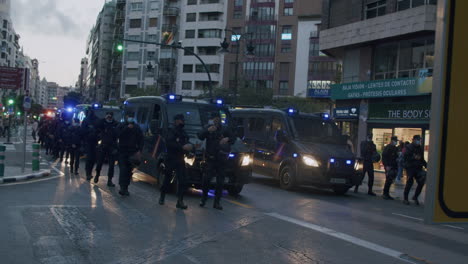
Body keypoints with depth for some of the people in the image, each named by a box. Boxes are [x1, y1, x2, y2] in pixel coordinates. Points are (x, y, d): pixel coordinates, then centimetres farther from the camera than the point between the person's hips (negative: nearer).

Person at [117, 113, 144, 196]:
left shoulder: (136, 127, 10)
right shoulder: (122, 126, 5)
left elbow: (141, 140, 7)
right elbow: (119, 135, -12)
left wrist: (139, 150, -4)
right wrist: (127, 128, -18)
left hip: (132, 152, 2)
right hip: (122, 151, -2)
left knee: (129, 171, 3)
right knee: (123, 169, -13)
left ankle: (125, 188, 12)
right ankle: (123, 188, -16)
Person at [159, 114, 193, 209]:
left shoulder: (183, 133, 15)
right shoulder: (172, 131, -7)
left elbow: (187, 143, 21)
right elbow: (169, 143, -21)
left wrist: (189, 146, -4)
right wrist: (182, 147, -26)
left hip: (180, 159, 5)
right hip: (171, 159, -5)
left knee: (182, 181, -5)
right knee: (167, 179, 5)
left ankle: (180, 201, -4)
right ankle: (162, 197, 23)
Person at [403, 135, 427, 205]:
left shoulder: (421, 148, 14)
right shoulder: (409, 147, -4)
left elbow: (422, 159, 20)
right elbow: (406, 157, -11)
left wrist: (426, 165, 4)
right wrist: (414, 158, -20)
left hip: (418, 168, 6)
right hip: (410, 167, -5)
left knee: (421, 183, -1)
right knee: (409, 182, -4)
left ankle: (415, 197, 17)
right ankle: (405, 198, 8)